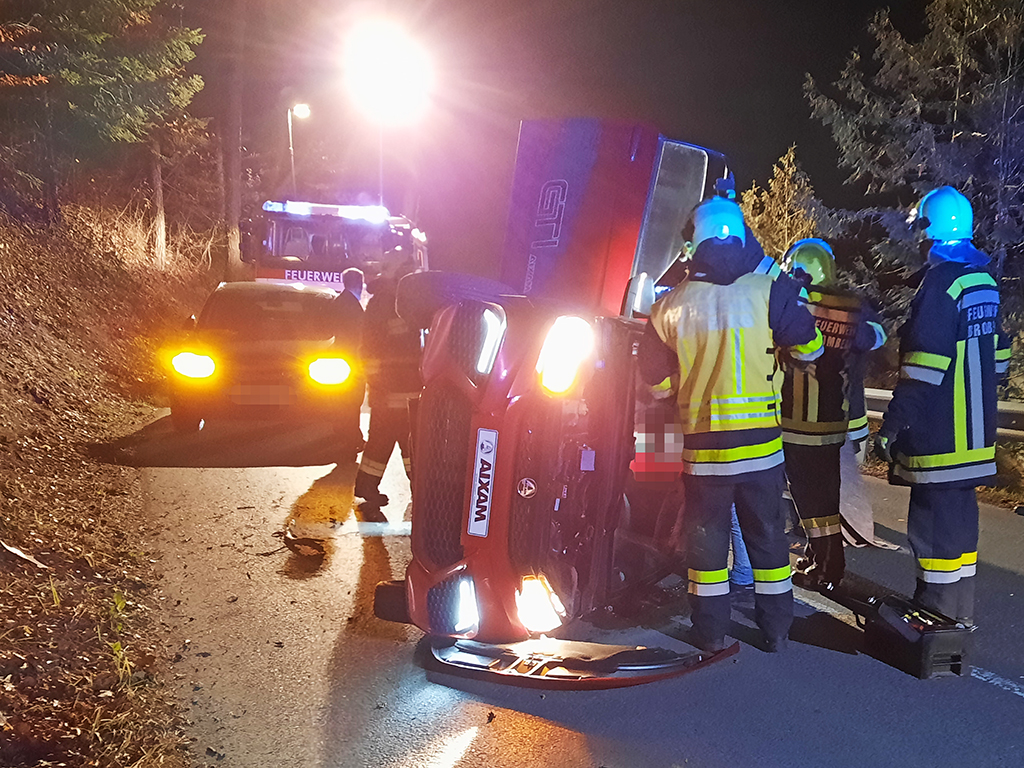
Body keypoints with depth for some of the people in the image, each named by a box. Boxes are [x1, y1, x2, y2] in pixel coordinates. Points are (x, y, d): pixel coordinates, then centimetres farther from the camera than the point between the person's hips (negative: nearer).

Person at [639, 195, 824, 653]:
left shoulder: (672, 305, -3)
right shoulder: (768, 292, -8)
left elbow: (654, 376, 6)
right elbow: (809, 347, 0)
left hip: (703, 444, 0)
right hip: (761, 442, 0)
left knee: (706, 537, 12)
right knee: (767, 536, 14)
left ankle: (711, 634, 19)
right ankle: (776, 631, 25)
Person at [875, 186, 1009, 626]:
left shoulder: (940, 282, -16)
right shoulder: (984, 281, 12)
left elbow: (923, 370, -21)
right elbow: (996, 356, 19)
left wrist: (892, 426, -18)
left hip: (939, 434, -9)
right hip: (974, 432, 9)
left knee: (935, 520, -3)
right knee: (959, 513, 17)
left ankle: (937, 617, 4)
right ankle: (959, 611, 28)